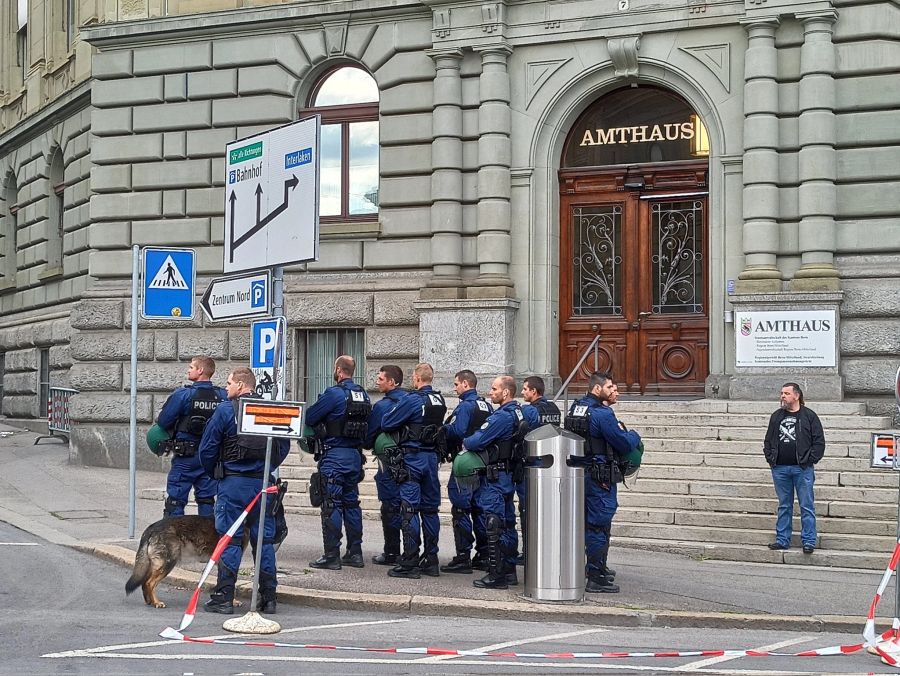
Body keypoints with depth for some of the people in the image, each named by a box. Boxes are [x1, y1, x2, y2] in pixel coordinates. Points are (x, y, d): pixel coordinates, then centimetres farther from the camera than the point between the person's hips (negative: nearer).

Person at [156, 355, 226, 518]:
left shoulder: (183, 394, -14)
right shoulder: (223, 396, -3)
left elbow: (163, 422, -10)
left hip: (185, 457, -4)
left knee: (175, 500, 3)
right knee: (207, 500, 13)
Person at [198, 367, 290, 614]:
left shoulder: (225, 410, -6)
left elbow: (207, 449, -2)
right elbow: (284, 447, 14)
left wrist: (214, 473, 14)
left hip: (233, 482, -4)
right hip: (264, 481, 4)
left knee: (229, 540, 1)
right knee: (265, 540, 9)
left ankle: (224, 597, 1)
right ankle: (269, 598, 11)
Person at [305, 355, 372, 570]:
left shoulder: (334, 393, -13)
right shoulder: (363, 395, 9)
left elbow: (309, 417, -10)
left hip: (335, 455, -7)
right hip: (355, 454, 7)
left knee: (331, 505, -4)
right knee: (351, 503, 14)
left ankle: (331, 556, -3)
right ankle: (355, 553, 17)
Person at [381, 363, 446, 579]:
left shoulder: (411, 400, -14)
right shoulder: (439, 401, 6)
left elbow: (386, 423, -9)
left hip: (412, 457, -7)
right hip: (432, 456, 7)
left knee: (410, 509, -5)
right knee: (430, 509, 11)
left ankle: (410, 563, -7)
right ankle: (431, 560, 16)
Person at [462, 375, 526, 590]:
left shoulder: (502, 417, -20)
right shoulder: (517, 413, 11)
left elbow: (477, 441, -20)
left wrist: (465, 442, 1)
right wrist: (472, 442, 6)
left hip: (493, 477, -10)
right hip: (507, 474, 10)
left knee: (493, 525, -7)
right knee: (506, 524, 14)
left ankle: (496, 575, -6)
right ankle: (509, 571, 21)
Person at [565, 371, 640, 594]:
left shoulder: (575, 408, 9)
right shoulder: (602, 414, -19)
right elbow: (625, 444, -15)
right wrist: (634, 435, 8)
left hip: (579, 473, 9)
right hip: (601, 477, -9)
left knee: (585, 522, 19)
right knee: (599, 525, -5)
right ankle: (596, 578, -3)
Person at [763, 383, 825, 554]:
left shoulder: (809, 416, 1)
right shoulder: (776, 416, 13)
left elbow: (819, 441, -1)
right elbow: (768, 440, 19)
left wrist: (810, 460, -8)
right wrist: (770, 458, 7)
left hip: (803, 469, -4)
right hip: (780, 469, 4)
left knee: (807, 506, -2)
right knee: (784, 506, 10)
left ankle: (808, 541, 3)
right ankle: (782, 539, 15)